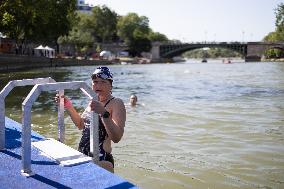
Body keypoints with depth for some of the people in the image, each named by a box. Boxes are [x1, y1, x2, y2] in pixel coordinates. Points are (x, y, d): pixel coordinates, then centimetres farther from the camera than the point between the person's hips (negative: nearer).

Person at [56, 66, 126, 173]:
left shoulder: (116, 103, -14)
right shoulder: (94, 101, 10)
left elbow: (116, 138, -25)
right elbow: (81, 125, 25)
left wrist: (104, 113, -36)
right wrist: (68, 106, 14)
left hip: (101, 161, -8)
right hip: (82, 157, 8)